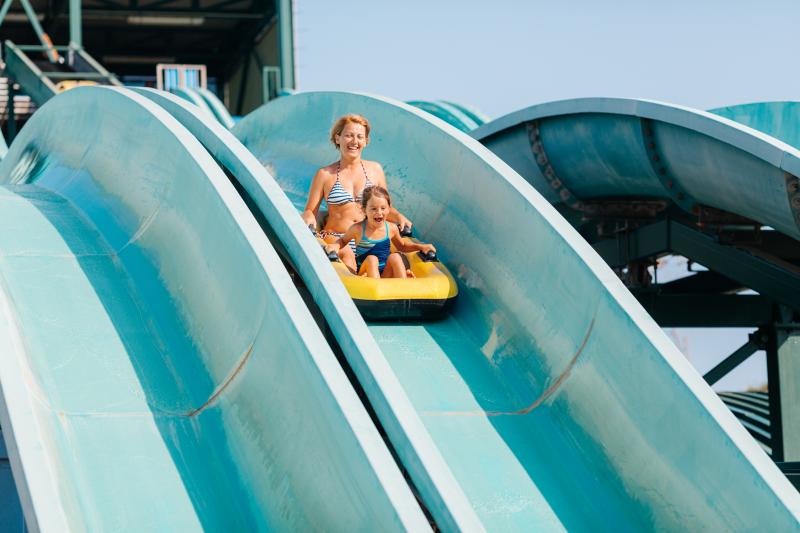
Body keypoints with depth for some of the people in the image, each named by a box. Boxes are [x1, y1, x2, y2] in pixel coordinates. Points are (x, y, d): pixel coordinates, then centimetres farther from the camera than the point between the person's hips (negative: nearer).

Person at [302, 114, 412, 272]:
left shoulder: (375, 170, 14)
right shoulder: (325, 174, 7)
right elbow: (310, 210, 8)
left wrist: (398, 217, -1)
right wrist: (308, 217, -15)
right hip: (335, 237, -3)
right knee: (346, 252, -38)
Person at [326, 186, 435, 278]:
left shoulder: (391, 229, 0)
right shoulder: (357, 229, -8)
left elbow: (402, 246, 21)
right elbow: (343, 240, 12)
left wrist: (420, 246, 8)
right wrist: (335, 245, -10)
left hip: (386, 274, 2)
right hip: (365, 274, -2)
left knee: (395, 257, -23)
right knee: (371, 259, -29)